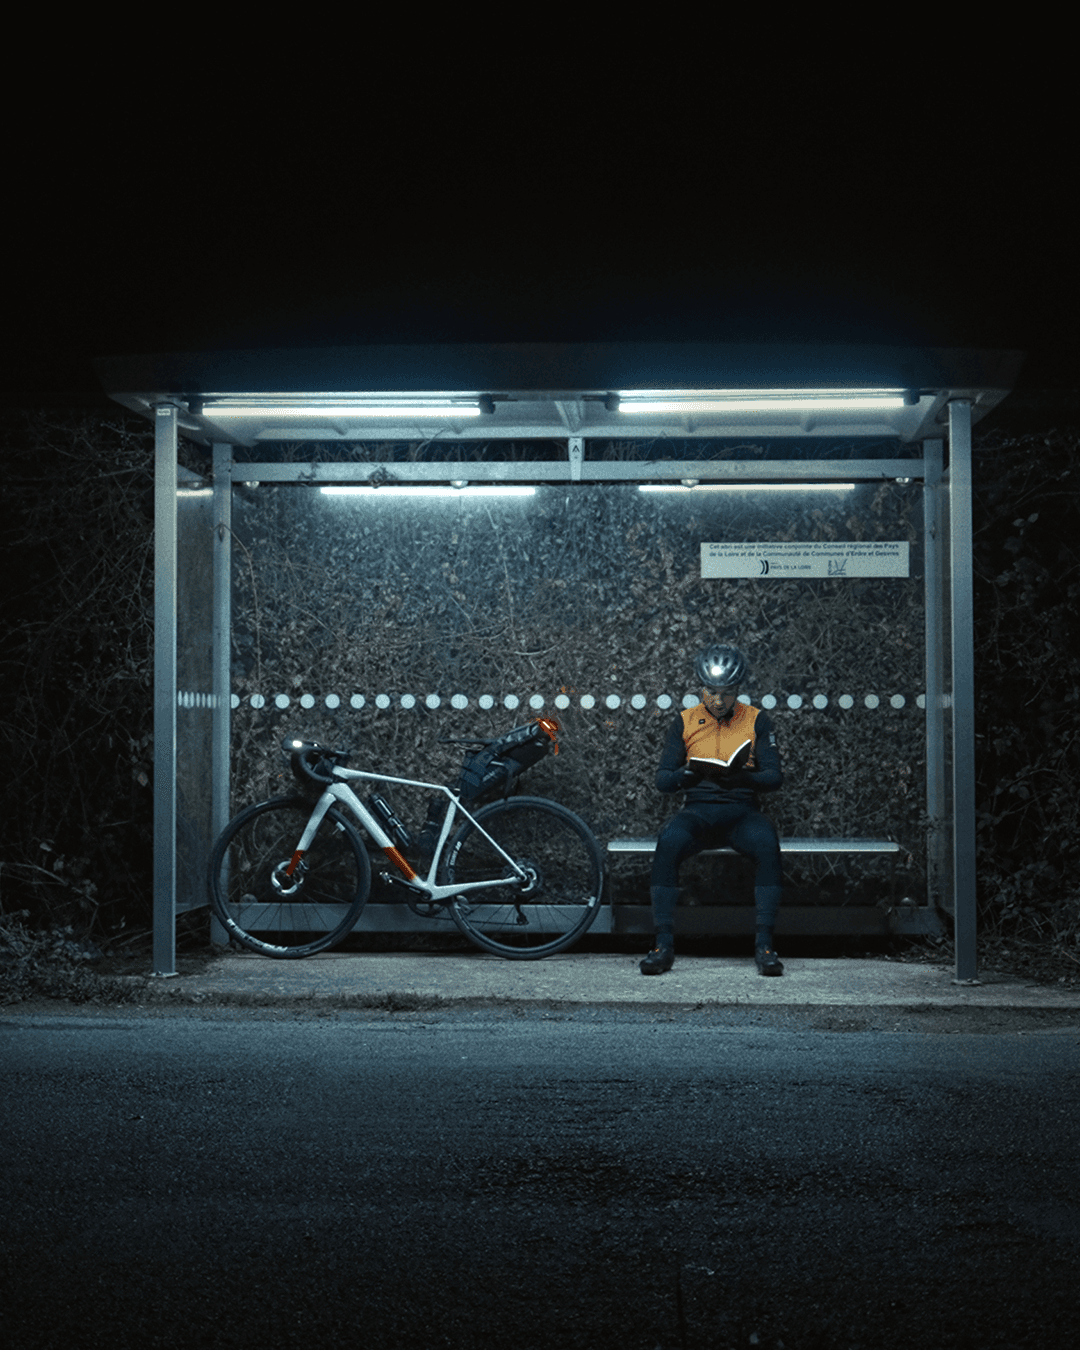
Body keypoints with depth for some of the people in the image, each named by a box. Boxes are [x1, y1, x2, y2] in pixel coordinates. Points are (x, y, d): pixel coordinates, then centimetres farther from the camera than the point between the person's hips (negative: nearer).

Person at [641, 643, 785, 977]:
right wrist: (686, 774, -18)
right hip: (698, 810, 0)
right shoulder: (685, 721, 9)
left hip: (741, 810, 0)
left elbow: (774, 777, 1)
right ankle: (664, 943, -27)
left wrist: (743, 777, -21)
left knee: (767, 843, -35)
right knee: (668, 842, -34)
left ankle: (764, 943, -28)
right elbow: (662, 779, 6)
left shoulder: (756, 720, 7)